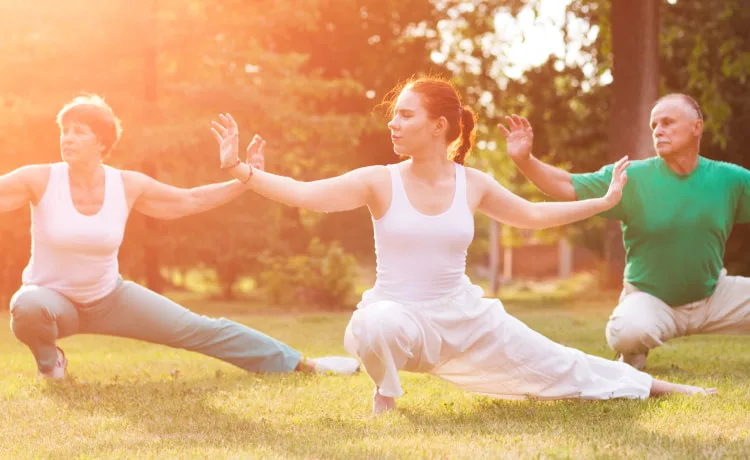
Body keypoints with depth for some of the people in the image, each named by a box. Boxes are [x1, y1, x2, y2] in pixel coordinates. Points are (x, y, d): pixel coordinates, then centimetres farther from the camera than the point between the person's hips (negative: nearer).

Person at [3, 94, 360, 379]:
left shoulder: (128, 186, -11)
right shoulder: (39, 180, -20)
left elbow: (191, 200, 2)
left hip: (109, 298, 2)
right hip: (51, 297, -2)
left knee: (199, 330, -1)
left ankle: (301, 365, 7)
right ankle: (49, 361, -5)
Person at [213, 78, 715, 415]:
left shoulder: (474, 184, -2)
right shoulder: (379, 182, -10)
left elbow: (532, 215, 15)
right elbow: (304, 194, -19)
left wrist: (604, 201, 15)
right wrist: (240, 168, -31)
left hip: (465, 316, 3)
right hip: (401, 315, -3)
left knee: (556, 367, 8)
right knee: (377, 325, -41)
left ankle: (654, 386, 33)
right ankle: (385, 400, -8)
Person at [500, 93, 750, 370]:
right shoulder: (632, 178, -10)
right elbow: (569, 187, -14)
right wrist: (525, 160, -28)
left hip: (715, 296, 3)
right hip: (650, 299, -2)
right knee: (627, 331, -36)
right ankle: (634, 356, 2)